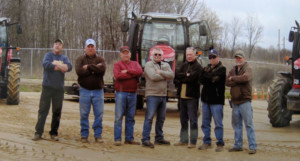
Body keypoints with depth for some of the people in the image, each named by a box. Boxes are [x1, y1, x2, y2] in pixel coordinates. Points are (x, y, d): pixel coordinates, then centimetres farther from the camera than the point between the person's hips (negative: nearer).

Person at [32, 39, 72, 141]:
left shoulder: (64, 58, 13)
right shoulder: (49, 55, 5)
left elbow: (69, 67, -7)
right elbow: (45, 64, -15)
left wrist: (55, 64, -13)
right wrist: (61, 67, -9)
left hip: (59, 88, 3)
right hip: (47, 87, -3)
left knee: (57, 112, 5)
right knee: (43, 110, -2)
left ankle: (54, 133, 14)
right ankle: (38, 133, 1)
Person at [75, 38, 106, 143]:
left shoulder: (100, 59, 9)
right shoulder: (80, 59, 7)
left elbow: (102, 69, -13)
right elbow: (79, 71, -12)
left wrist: (88, 67, -10)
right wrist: (95, 69, -10)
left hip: (98, 90, 1)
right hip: (84, 90, 0)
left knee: (99, 114, 2)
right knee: (84, 114, 4)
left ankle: (98, 135, 11)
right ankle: (84, 135, 13)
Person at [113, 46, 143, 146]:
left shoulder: (135, 64, 16)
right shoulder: (117, 65, 4)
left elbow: (140, 72, -5)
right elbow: (118, 76, -15)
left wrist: (127, 71, -11)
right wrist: (133, 74, -8)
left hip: (132, 93, 4)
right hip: (121, 93, -4)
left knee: (130, 117, 8)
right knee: (119, 116, -5)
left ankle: (129, 138, 14)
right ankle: (117, 139, -2)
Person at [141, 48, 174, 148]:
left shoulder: (166, 65, 14)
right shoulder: (149, 64, -3)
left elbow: (171, 75, -3)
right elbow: (153, 76, -19)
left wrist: (160, 72, -14)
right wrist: (165, 76, -5)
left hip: (163, 95, 7)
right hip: (152, 95, -6)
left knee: (161, 118, 13)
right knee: (149, 117, -9)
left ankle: (159, 138, 24)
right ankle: (145, 140, -8)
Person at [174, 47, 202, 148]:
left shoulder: (198, 67, -6)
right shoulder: (184, 65, 15)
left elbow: (191, 78, -19)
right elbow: (176, 75, 1)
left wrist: (181, 77, -7)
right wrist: (185, 75, -14)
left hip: (192, 96, -7)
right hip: (183, 95, 7)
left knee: (193, 120, -2)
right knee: (183, 120, 13)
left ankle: (193, 142, 3)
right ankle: (184, 140, 22)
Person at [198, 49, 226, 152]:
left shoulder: (222, 69, -2)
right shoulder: (207, 68, 16)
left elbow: (214, 78, -17)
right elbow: (201, 80, 2)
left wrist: (206, 74, -2)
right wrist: (211, 80, -11)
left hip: (216, 100, -6)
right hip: (206, 99, 6)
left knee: (218, 123, -3)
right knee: (205, 122, 10)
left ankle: (220, 143, 5)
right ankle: (207, 142, 18)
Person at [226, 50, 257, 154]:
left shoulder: (247, 69, -1)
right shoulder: (233, 70, 16)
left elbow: (245, 77, -24)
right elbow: (227, 82, 1)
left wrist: (233, 78, -9)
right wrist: (239, 81, -12)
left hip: (245, 101, -6)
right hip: (235, 101, 6)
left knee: (248, 124, -6)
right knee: (236, 124, 11)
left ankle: (252, 146, -3)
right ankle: (238, 145, 19)